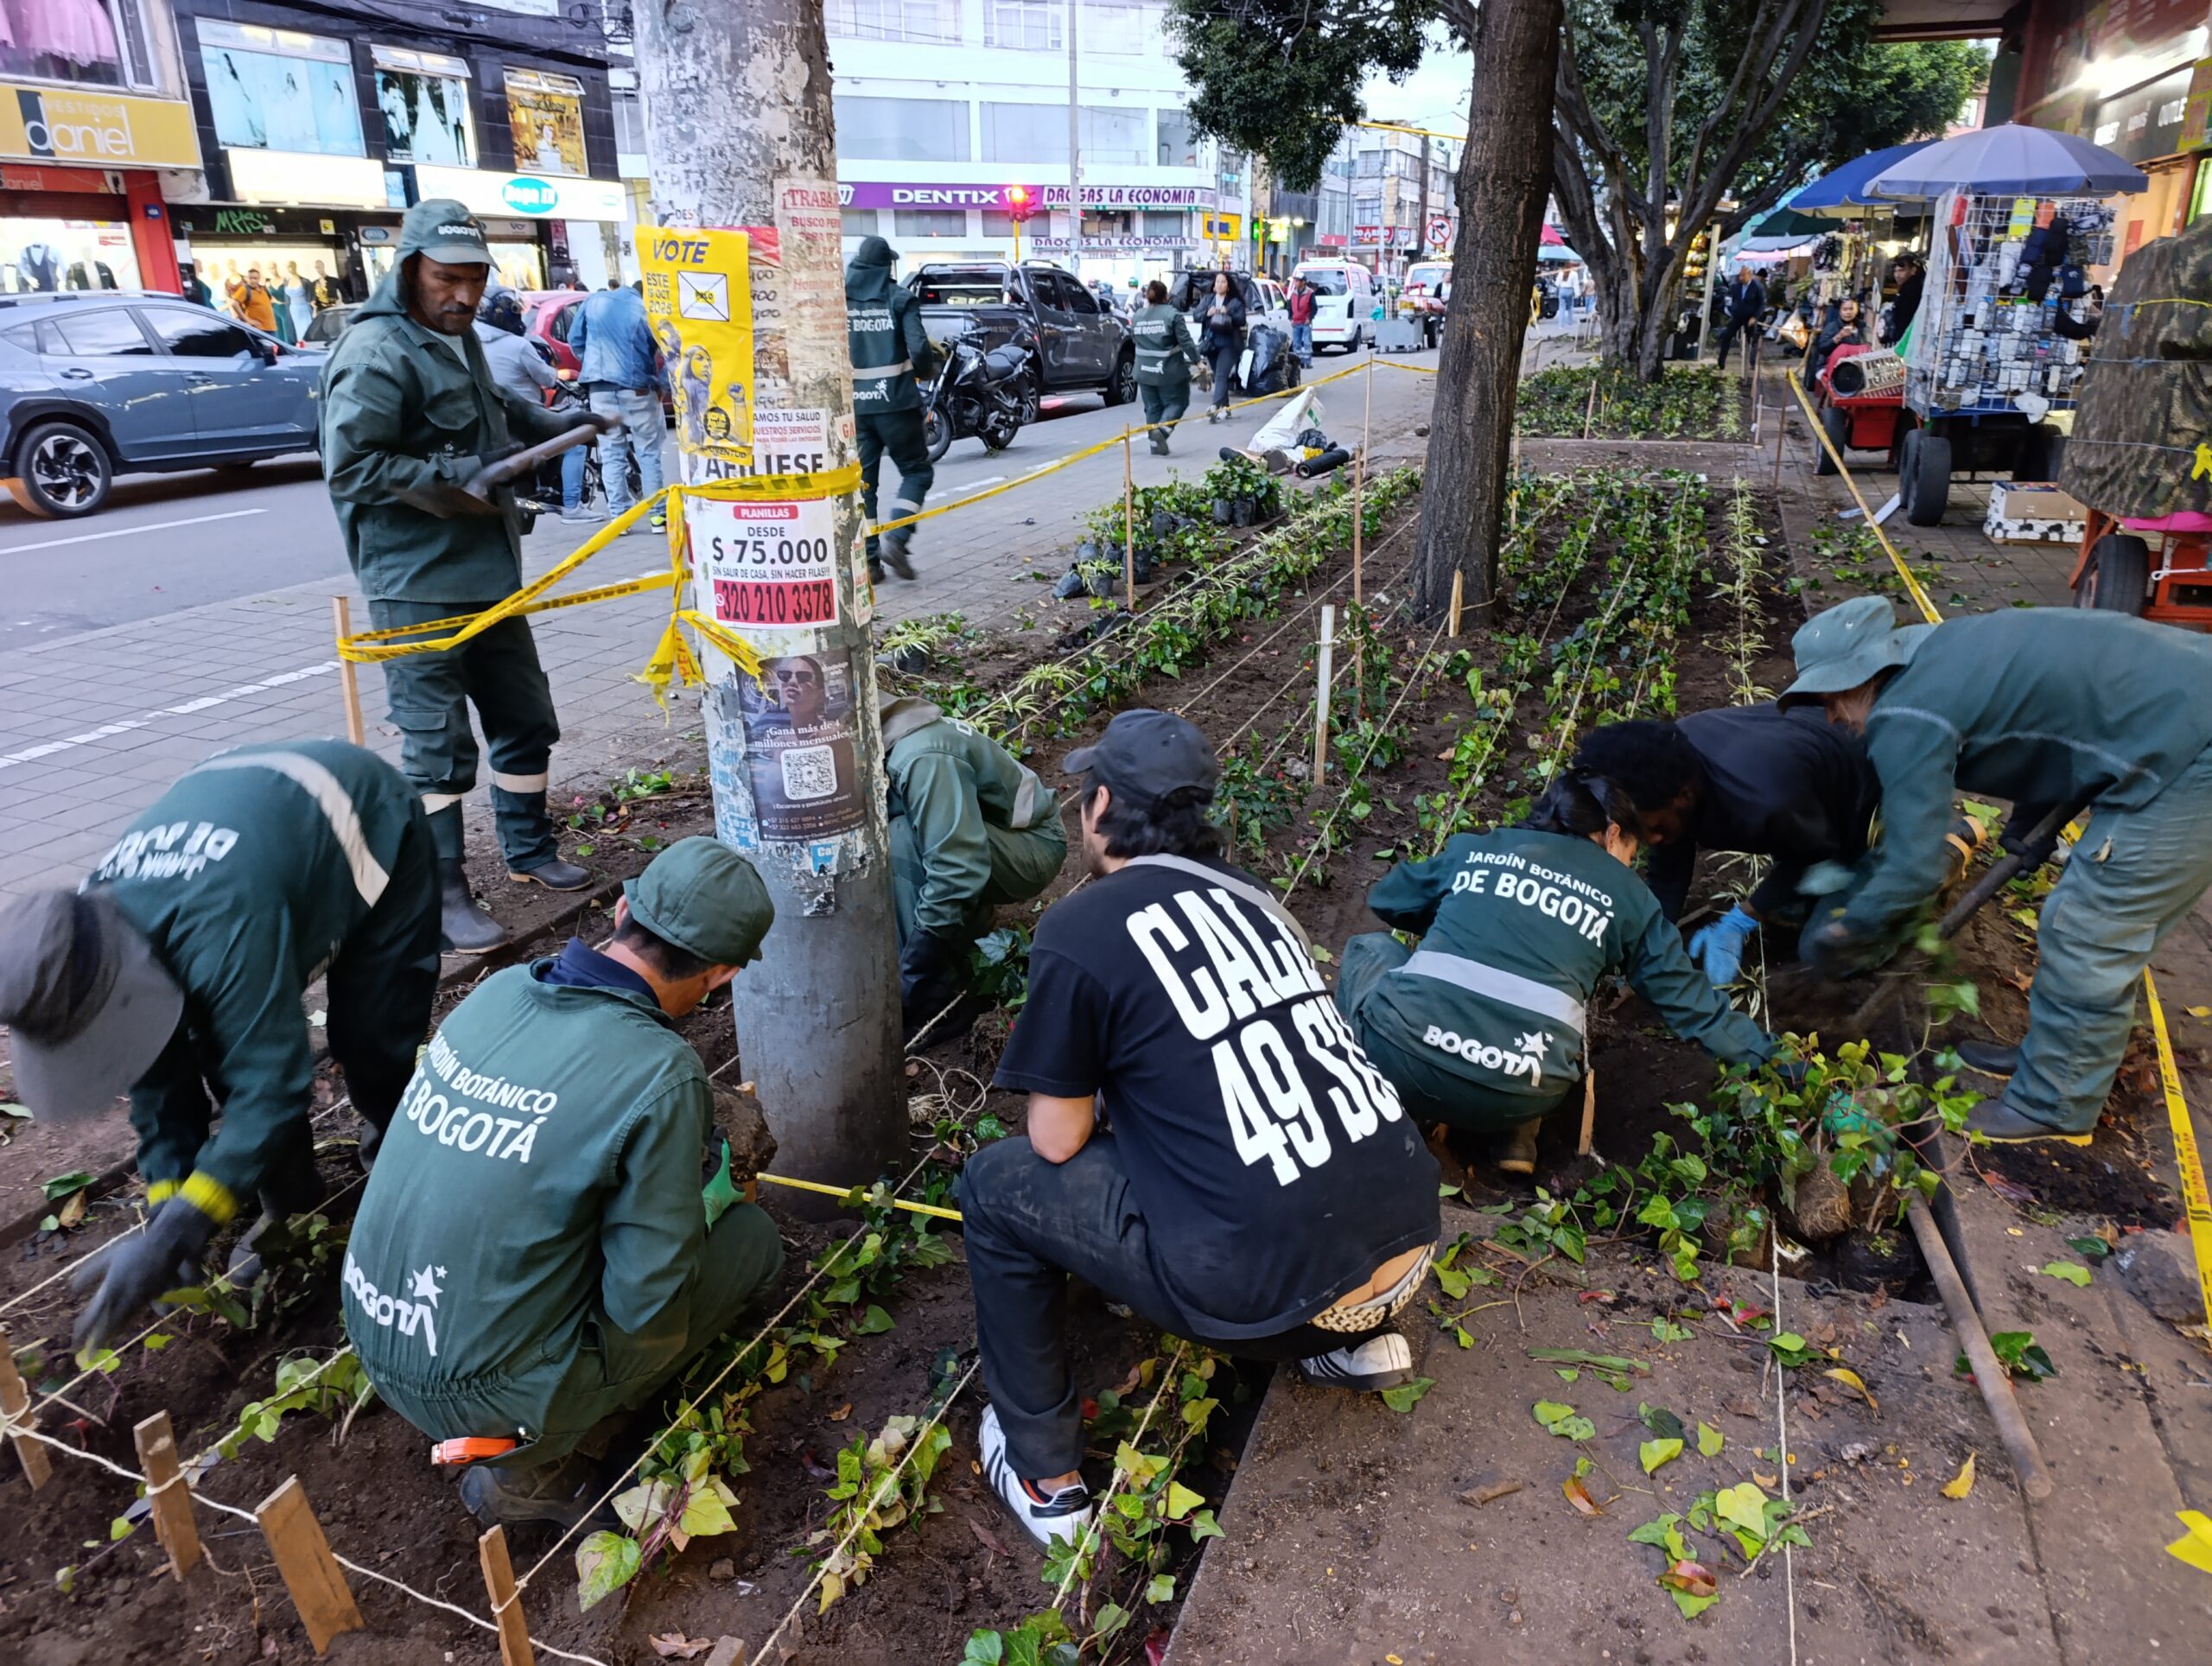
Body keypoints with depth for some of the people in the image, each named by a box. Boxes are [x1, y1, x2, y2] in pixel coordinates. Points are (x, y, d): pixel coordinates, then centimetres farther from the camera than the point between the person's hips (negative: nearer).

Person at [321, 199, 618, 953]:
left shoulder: (458, 339, 14)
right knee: (437, 744, -4)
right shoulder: (378, 352, -15)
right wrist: (462, 480, -22)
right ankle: (443, 893, 6)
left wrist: (550, 423, 20)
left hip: (488, 572, 9)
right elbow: (349, 467, -20)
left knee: (524, 720, 16)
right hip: (417, 586, -9)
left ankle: (529, 848, 33)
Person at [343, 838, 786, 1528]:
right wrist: (721, 1198, 1)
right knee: (751, 1239, 4)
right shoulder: (662, 1074, -23)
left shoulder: (499, 989, -3)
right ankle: (534, 1464, 5)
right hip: (483, 1391, -7)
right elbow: (646, 1306, -18)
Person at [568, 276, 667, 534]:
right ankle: (658, 514, 2)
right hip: (637, 389, -3)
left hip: (600, 388, 3)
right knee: (648, 453, 4)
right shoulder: (647, 310, -5)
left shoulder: (593, 302, 5)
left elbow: (575, 339, 11)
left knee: (611, 454, 7)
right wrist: (662, 386, 3)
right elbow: (664, 353, -7)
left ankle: (618, 514, 3)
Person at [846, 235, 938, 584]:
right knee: (917, 470, 10)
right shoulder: (899, 298, -4)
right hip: (895, 401, -3)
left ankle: (868, 559, 6)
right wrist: (926, 369, 8)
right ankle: (896, 539, -9)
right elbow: (919, 348, -12)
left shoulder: (838, 298, 3)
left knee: (861, 480, 9)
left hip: (853, 404, 3)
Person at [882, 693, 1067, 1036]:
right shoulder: (887, 740, -5)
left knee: (902, 844, -30)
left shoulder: (923, 758, -31)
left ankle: (932, 1004, -20)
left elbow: (958, 870, -35)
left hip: (1033, 847, -8)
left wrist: (910, 979, -31)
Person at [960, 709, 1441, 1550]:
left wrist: (1085, 1097, 20)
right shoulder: (1251, 893, 11)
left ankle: (1044, 1479, 19)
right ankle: (1357, 1339, 28)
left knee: (996, 1184, 9)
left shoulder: (1078, 929, -8)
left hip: (1273, 1291, -7)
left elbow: (1058, 1141, -1)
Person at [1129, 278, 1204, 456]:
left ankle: (1157, 444, 9)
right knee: (1177, 402, 9)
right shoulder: (1172, 314, -10)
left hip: (1145, 372, 5)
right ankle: (1162, 429, -15)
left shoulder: (1137, 316, 4)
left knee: (1152, 407, 13)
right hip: (1170, 372, -4)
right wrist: (1197, 360, -5)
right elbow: (1185, 341, -12)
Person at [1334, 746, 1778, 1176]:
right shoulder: (1627, 895, 16)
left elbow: (1385, 900, 32)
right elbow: (1687, 999, 21)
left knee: (1371, 947, 29)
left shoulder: (1477, 847, 19)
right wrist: (1762, 1056, 34)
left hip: (1403, 1053, 0)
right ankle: (1517, 1133, 12)